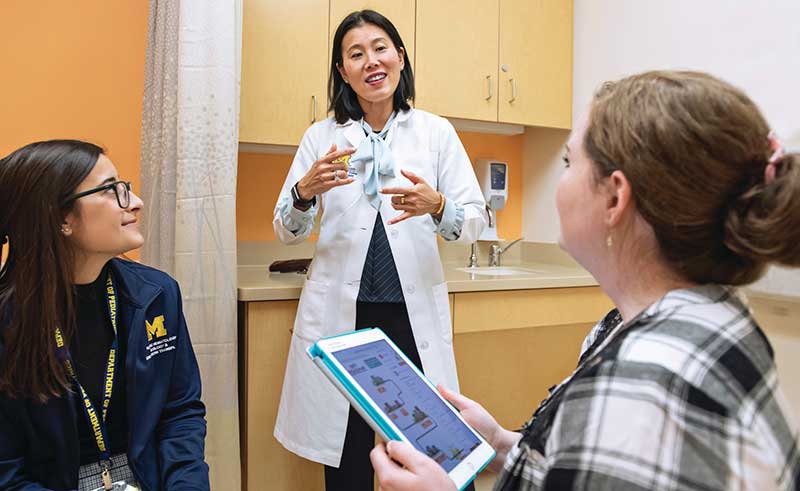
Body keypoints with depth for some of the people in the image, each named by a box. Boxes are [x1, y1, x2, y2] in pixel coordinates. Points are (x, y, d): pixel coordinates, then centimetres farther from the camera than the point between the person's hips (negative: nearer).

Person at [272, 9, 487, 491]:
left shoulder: (436, 132, 3)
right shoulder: (321, 136, 4)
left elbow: (476, 221, 0)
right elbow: (286, 231, 4)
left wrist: (435, 205, -21)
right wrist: (306, 192, -17)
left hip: (415, 311, 0)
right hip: (340, 313, 1)